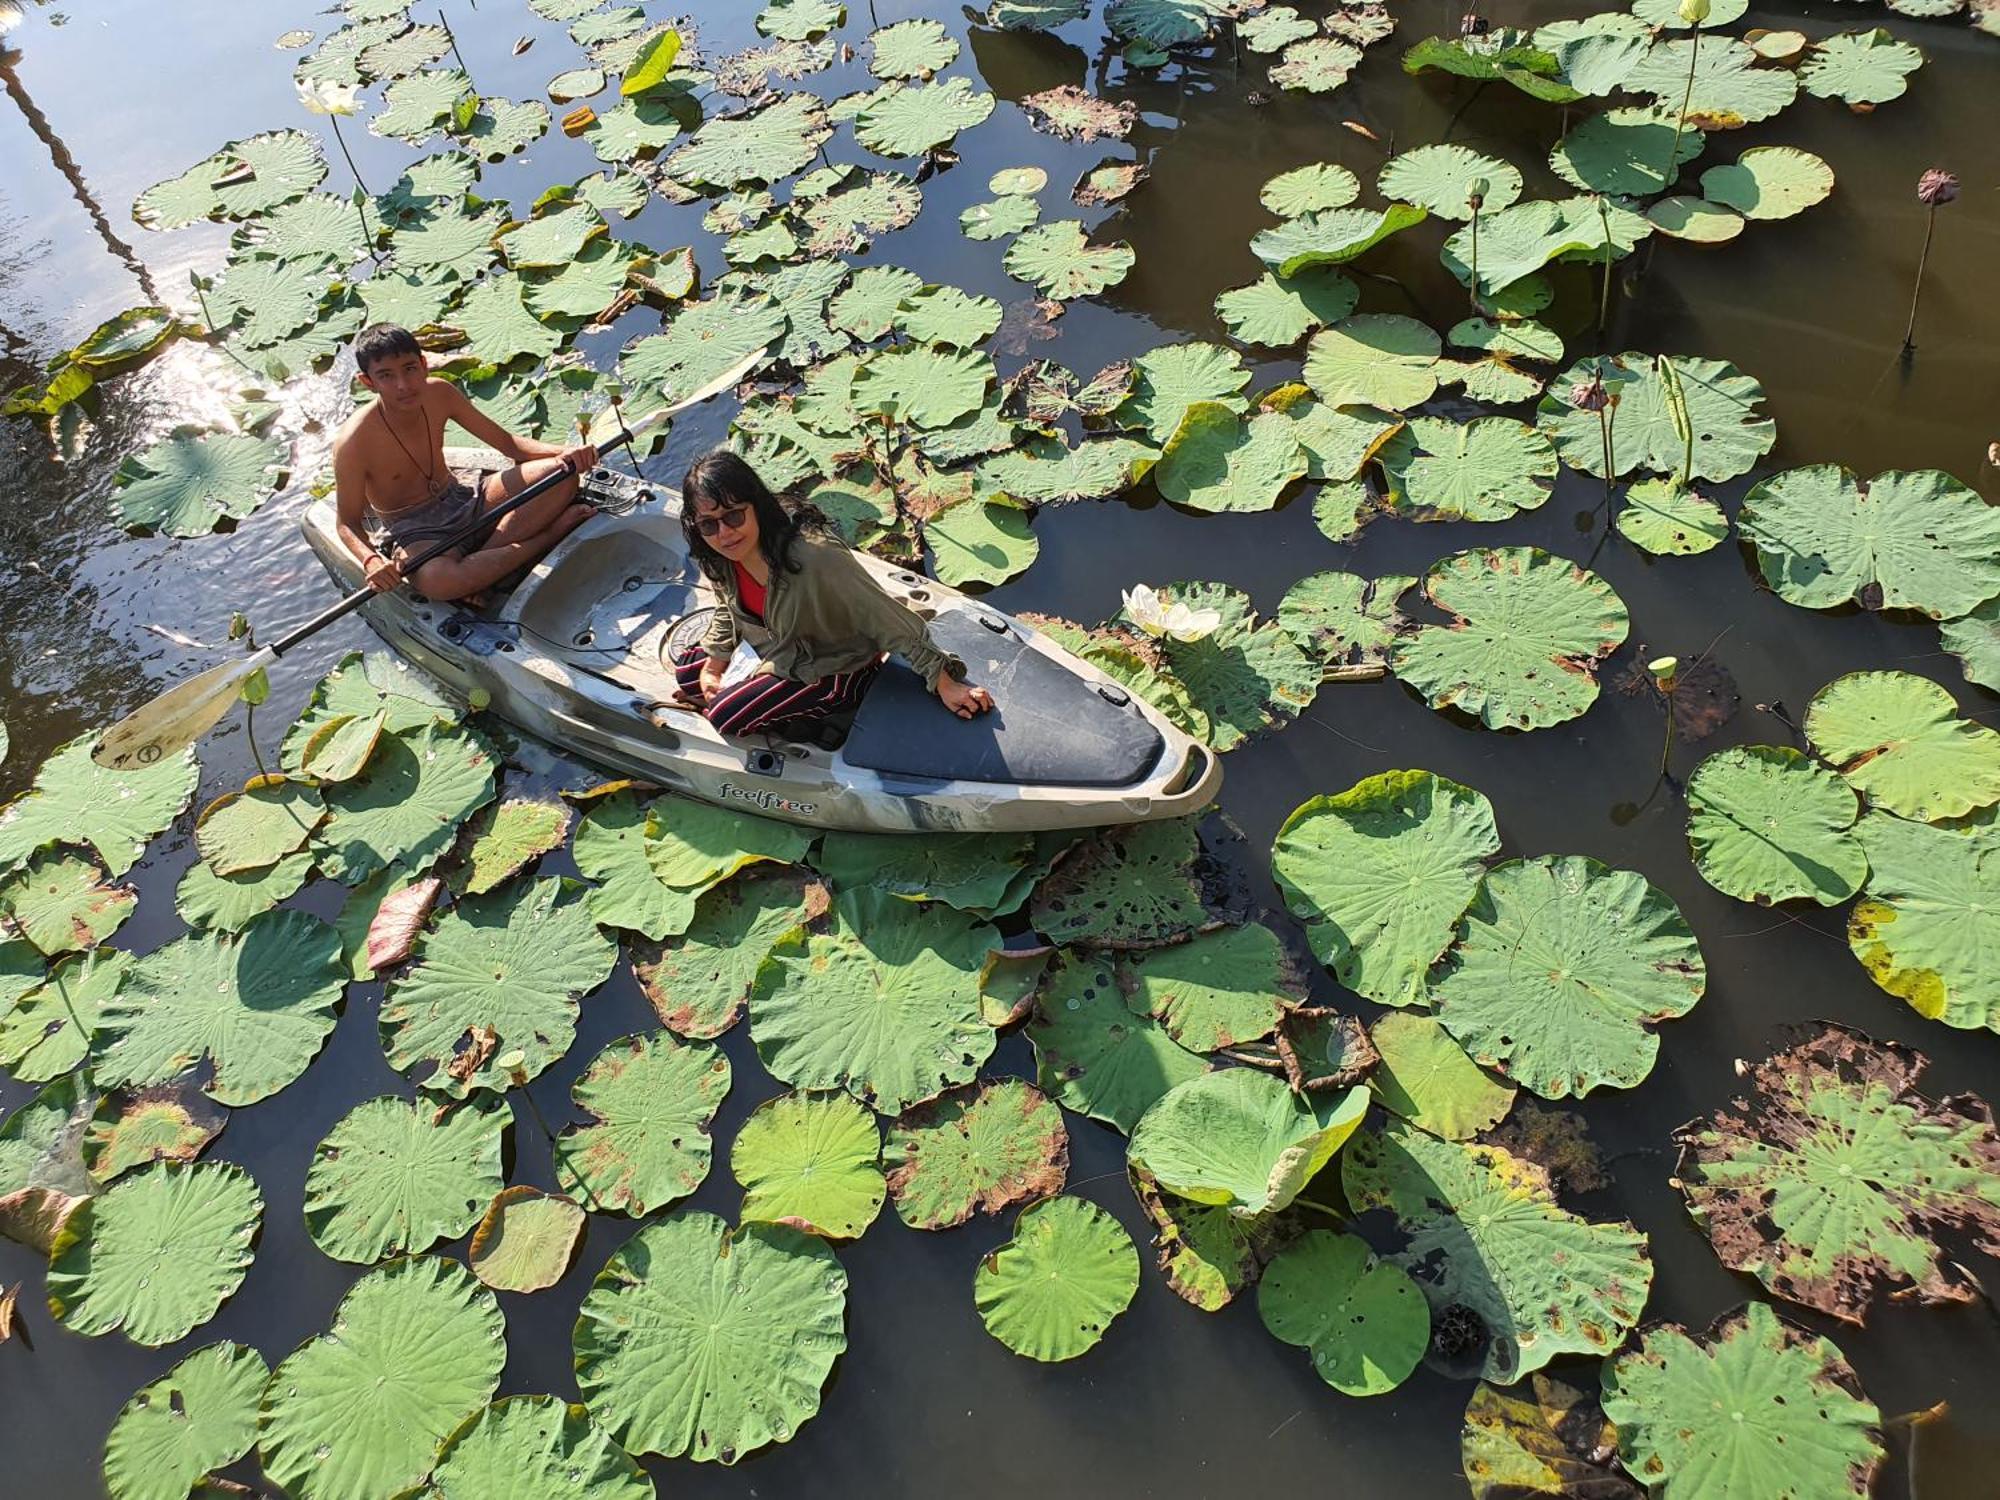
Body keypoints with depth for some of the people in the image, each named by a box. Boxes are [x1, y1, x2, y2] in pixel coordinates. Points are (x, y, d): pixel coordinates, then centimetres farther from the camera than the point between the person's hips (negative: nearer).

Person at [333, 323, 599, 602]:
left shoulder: (439, 394, -6)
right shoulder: (354, 443, -20)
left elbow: (505, 441, 2)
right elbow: (348, 523, -10)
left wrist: (563, 453, -16)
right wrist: (371, 561, -33)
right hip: (413, 533, -5)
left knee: (562, 475, -13)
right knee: (434, 578, -42)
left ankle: (485, 557, -20)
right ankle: (548, 535, -23)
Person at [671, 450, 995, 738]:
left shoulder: (815, 558, -39)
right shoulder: (723, 559, -15)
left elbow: (891, 620, -32)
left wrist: (945, 685, -28)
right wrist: (712, 666, 0)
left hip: (838, 670, -8)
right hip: (780, 651, 8)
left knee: (725, 714, -16)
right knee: (686, 671, 9)